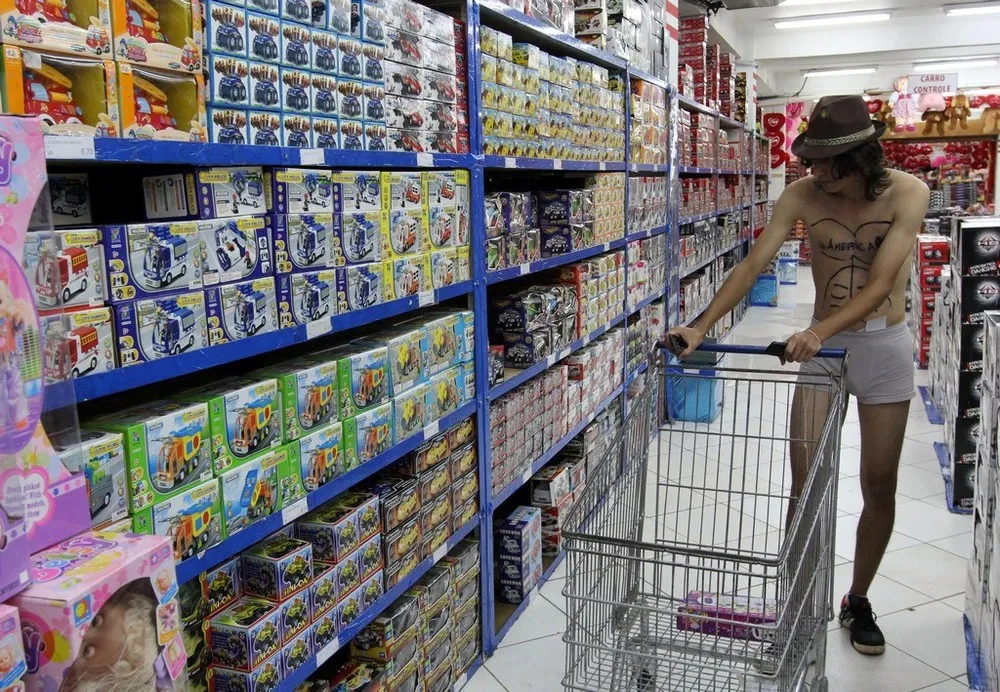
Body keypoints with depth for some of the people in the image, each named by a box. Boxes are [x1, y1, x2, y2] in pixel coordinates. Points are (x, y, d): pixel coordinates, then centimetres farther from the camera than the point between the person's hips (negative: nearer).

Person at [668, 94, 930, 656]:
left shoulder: (907, 193, -15)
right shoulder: (803, 195, -9)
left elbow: (880, 284, -25)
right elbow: (754, 264, -15)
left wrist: (820, 331, -40)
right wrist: (702, 328, -26)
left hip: (885, 347, -1)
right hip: (822, 345, 1)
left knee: (880, 484, 8)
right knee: (805, 481, -2)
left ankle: (858, 602, 28)